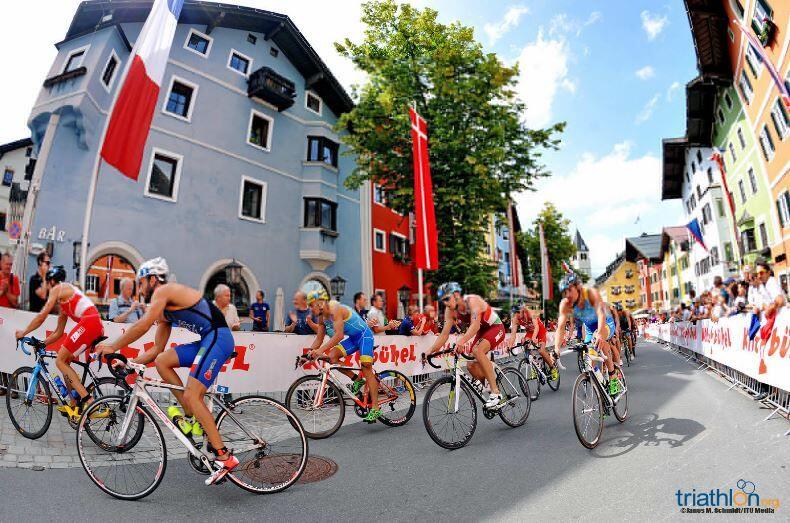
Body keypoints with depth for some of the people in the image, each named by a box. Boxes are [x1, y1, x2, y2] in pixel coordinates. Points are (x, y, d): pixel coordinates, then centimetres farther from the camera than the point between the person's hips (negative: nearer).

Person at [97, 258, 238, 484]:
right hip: (207, 340, 9)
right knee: (162, 361, 8)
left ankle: (224, 456, -7)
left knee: (192, 395, -11)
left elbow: (142, 325, -13)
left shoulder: (163, 290, -2)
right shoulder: (166, 310, 25)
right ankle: (191, 417, 11)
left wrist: (113, 347, -3)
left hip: (218, 337, -9)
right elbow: (157, 349, 25)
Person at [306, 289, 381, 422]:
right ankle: (357, 379, 7)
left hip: (364, 335, -8)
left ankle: (375, 409, -9)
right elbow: (319, 338, 7)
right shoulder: (322, 317, 3)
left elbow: (339, 335, -35)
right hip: (353, 338, 8)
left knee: (366, 368, -14)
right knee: (331, 356, -9)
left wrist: (321, 350, -40)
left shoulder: (335, 309, -25)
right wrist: (310, 352, -9)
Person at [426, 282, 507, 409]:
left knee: (477, 350, -32)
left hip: (496, 327, -6)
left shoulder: (472, 300, -31)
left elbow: (475, 325, -44)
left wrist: (461, 340, -59)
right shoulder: (450, 310, -12)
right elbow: (444, 334, -11)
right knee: (471, 367, -5)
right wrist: (430, 351, -22)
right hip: (481, 331, 7)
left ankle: (496, 394, -27)